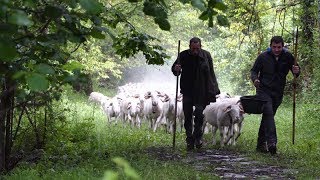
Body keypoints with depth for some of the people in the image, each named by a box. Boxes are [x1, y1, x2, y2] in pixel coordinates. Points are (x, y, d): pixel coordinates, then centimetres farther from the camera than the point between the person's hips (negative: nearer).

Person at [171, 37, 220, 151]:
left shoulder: (206, 55, -2)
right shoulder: (183, 55, -1)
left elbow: (211, 73, 3)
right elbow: (174, 68, 9)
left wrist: (213, 90, 0)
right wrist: (176, 69, -16)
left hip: (202, 92, -1)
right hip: (187, 91, 1)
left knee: (199, 114, -10)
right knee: (188, 117, 2)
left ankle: (198, 137, 9)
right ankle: (190, 141, 11)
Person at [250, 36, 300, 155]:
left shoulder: (288, 57, 1)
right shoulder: (263, 57, -4)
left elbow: (295, 72, 7)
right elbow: (254, 71, 3)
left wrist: (296, 71, -18)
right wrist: (255, 79, -19)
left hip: (278, 93, 3)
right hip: (264, 90, -3)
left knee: (268, 116, 10)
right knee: (268, 113, -21)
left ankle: (261, 144, 19)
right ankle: (271, 142, -30)